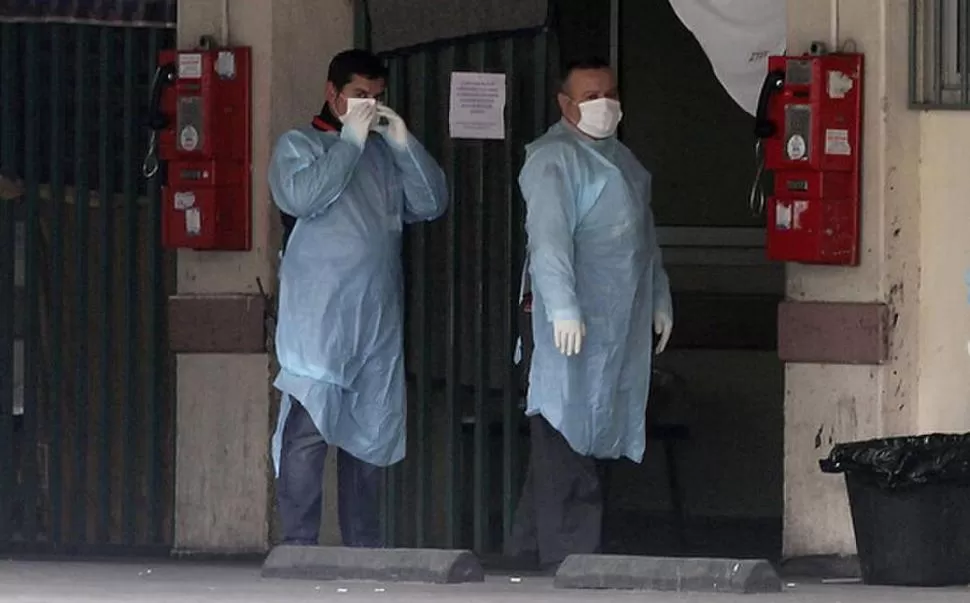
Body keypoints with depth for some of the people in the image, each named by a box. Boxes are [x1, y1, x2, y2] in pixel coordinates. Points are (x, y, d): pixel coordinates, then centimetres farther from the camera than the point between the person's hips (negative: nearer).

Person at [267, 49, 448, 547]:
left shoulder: (385, 155, 17)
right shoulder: (299, 146, 5)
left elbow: (432, 204, 8)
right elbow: (301, 197, -13)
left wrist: (404, 142, -2)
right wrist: (351, 139, -10)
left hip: (379, 319, 5)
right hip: (318, 318, -5)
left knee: (371, 433, 7)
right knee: (308, 431, -10)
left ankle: (364, 550, 12)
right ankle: (298, 548, -10)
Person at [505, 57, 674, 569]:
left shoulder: (623, 160, 22)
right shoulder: (553, 158, -8)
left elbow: (645, 235, 31)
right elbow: (548, 234, -20)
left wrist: (660, 300, 27)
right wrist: (562, 306, -29)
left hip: (621, 325, 9)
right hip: (574, 321, -9)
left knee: (593, 433, 8)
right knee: (566, 435, -11)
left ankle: (529, 547, 13)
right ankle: (567, 555, -13)